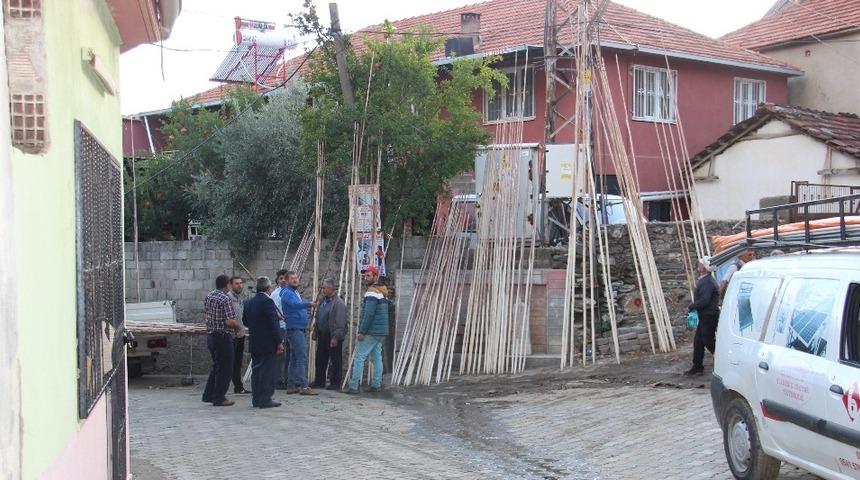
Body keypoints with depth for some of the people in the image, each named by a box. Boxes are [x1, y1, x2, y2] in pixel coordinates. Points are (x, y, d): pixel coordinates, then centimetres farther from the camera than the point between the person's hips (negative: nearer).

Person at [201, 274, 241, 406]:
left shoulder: (208, 296, 7)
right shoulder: (225, 299, -17)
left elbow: (205, 316, 15)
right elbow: (229, 321, -22)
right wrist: (237, 326, -3)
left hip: (210, 335, 8)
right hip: (223, 336, -8)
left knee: (217, 366, 20)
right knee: (225, 368, 2)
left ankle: (208, 395, 23)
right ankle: (219, 398, 5)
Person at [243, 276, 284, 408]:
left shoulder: (249, 302, 8)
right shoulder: (268, 302, -16)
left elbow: (245, 321, 16)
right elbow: (273, 324, -18)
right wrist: (279, 342, -14)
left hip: (254, 343, 8)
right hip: (268, 344, -8)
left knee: (256, 370, 13)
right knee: (268, 371, -2)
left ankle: (256, 398, 18)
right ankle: (265, 399, -1)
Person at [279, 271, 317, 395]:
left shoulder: (295, 292, 19)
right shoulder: (287, 293, -13)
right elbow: (295, 304, -33)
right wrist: (308, 304, -50)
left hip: (299, 329, 10)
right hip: (294, 328, -10)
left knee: (294, 358, 11)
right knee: (302, 357, -14)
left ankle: (291, 386, 14)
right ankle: (303, 386, -16)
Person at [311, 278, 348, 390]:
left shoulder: (339, 303, -15)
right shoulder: (323, 301, 11)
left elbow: (340, 323, -19)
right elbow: (318, 318, 20)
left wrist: (336, 337, -22)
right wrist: (315, 331, 16)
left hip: (333, 337, -8)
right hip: (322, 335, 9)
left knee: (336, 361, 1)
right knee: (320, 359, 13)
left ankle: (335, 383, 7)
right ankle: (319, 381, 23)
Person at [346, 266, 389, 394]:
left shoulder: (371, 292, -14)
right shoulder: (383, 292, 16)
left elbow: (368, 314, -20)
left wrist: (362, 331, -18)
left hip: (371, 332, -9)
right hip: (381, 332, 9)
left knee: (359, 357, -8)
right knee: (376, 357, 12)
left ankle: (354, 386, -10)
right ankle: (376, 385, 13)